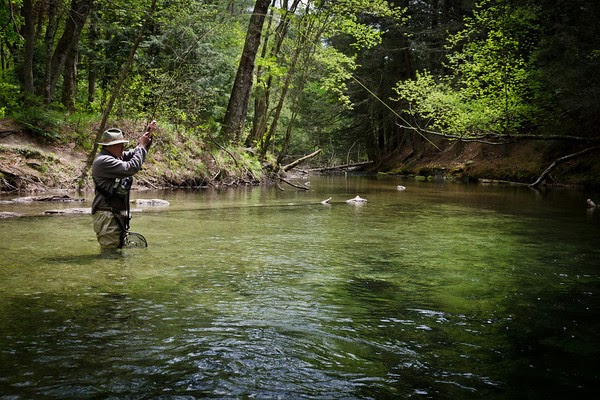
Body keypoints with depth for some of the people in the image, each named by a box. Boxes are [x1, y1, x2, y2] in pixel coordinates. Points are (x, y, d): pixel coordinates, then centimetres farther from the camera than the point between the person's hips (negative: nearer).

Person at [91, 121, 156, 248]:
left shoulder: (116, 156, 13)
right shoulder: (103, 161, -17)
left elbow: (133, 153, 24)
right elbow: (130, 168, -24)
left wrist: (148, 134, 11)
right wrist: (142, 146, -14)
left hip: (118, 213, 10)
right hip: (107, 215, -10)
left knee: (117, 248, 16)